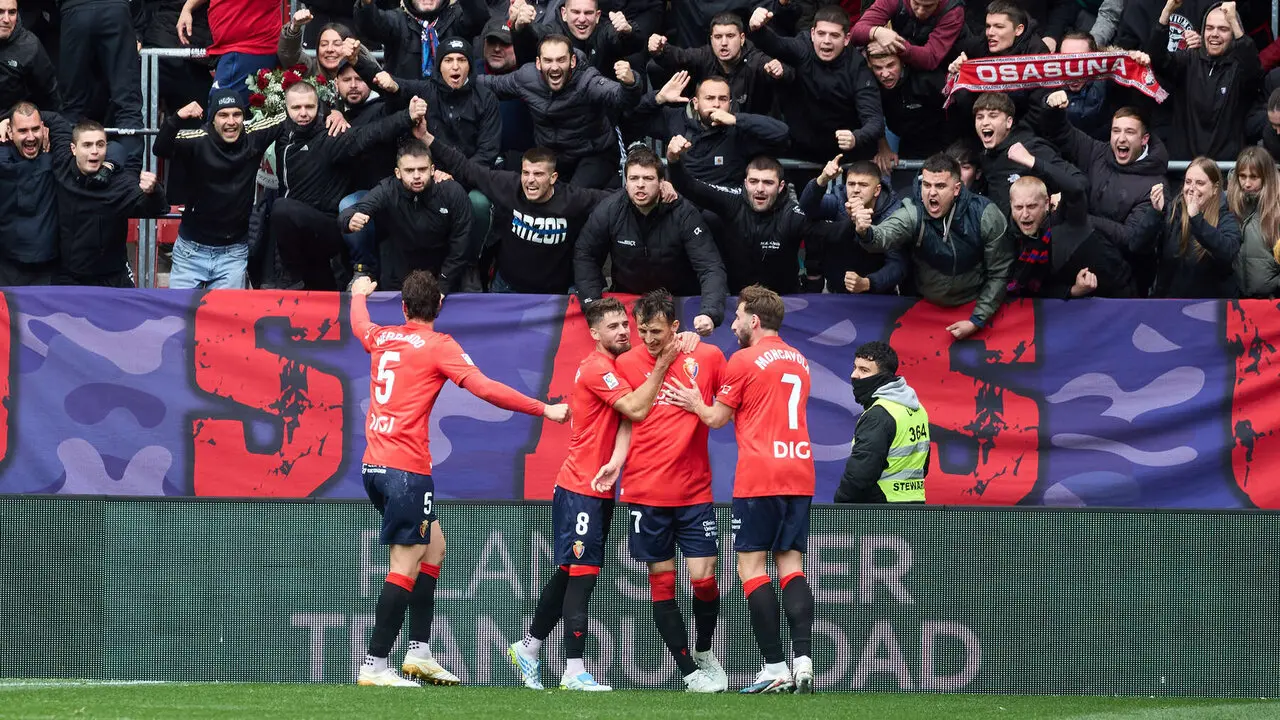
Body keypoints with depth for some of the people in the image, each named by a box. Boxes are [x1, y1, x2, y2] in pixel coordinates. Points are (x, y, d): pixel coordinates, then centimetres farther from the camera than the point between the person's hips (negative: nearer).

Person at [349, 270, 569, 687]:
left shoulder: (382, 339, 13)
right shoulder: (438, 347, -7)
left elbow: (359, 324, 38)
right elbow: (485, 389, -16)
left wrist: (360, 294, 60)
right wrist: (544, 410, -10)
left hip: (374, 465, 8)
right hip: (406, 468, -8)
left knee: (433, 545, 18)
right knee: (406, 566, -7)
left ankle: (419, 653, 14)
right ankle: (374, 666, -11)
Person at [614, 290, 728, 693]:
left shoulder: (707, 357, 0)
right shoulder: (627, 364, 1)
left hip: (695, 491, 0)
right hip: (645, 491, 0)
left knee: (703, 576, -5)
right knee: (661, 581, 1)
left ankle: (704, 653, 21)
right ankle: (691, 672, 8)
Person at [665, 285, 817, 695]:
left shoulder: (744, 360, -5)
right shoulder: (799, 361, 16)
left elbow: (717, 418, 1)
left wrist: (695, 404, 22)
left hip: (758, 477, -6)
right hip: (799, 475, 6)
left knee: (751, 566, -1)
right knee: (790, 564, 8)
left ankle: (776, 668, -9)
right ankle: (803, 659, -9)